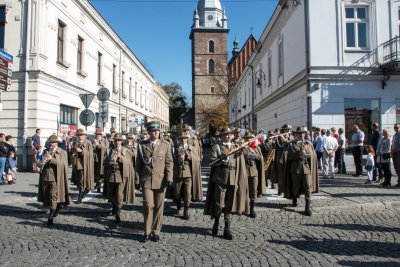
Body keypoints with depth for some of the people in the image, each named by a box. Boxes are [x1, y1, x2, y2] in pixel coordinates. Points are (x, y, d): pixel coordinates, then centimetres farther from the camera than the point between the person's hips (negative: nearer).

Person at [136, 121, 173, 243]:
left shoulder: (165, 145, 4)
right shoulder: (142, 145, 4)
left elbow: (169, 163, 3)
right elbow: (138, 164, 7)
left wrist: (169, 178, -7)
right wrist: (137, 180, 4)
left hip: (160, 180, 1)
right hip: (146, 180, -1)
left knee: (159, 207, 6)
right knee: (148, 206, -4)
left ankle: (156, 232, 19)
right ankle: (147, 232, 12)